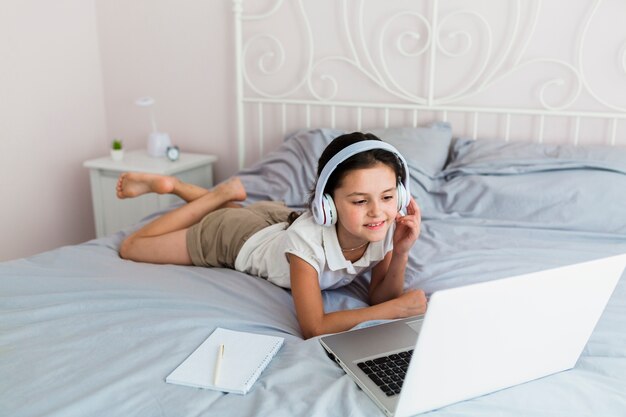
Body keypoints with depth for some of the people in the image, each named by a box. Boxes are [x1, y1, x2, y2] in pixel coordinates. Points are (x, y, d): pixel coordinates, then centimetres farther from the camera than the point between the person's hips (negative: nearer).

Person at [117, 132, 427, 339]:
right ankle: (224, 193, 17)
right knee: (130, 247, 13)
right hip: (238, 236, -4)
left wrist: (401, 252, -39)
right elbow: (312, 328, -43)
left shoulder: (386, 227, -31)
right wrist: (398, 308, -46)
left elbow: (379, 298, -22)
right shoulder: (307, 237, -46)